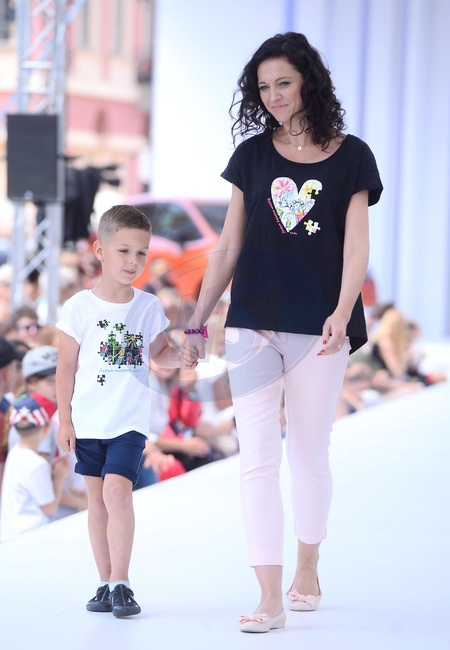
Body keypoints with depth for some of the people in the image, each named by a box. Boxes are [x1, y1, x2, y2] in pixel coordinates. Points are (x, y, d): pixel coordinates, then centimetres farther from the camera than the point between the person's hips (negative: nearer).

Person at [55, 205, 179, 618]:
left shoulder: (148, 306, 2)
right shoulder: (80, 307, -3)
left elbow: (160, 354, 14)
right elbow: (66, 367, 1)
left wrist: (178, 355, -10)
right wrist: (64, 420, -1)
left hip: (130, 421, -1)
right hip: (88, 422, 1)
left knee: (117, 490, -17)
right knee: (97, 500, 6)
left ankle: (121, 583, -11)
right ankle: (107, 583, 16)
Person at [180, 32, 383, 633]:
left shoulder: (349, 157, 2)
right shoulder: (253, 155, 8)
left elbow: (356, 247, -4)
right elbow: (228, 246, 11)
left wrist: (342, 312, -19)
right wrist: (197, 323, 8)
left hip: (318, 329, -1)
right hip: (252, 326, 2)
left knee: (309, 455, 9)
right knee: (257, 459, -7)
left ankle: (307, 571, 29)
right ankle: (270, 599, -8)